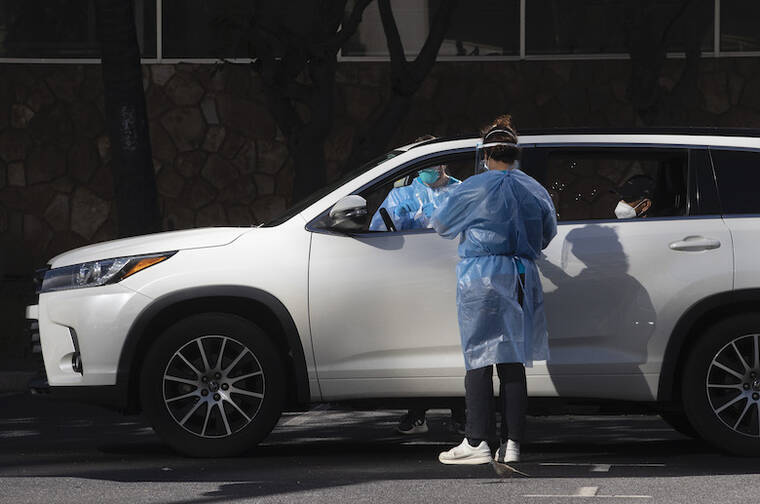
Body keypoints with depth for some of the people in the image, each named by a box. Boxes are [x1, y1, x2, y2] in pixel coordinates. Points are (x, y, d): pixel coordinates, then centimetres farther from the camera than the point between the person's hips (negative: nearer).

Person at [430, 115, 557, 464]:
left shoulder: (473, 189, -6)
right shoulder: (534, 190, 9)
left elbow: (441, 224, 6)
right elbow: (547, 235, 20)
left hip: (481, 278, -4)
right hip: (520, 278, 4)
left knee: (479, 360, -2)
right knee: (512, 362, 6)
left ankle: (476, 442, -5)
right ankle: (511, 443, 4)